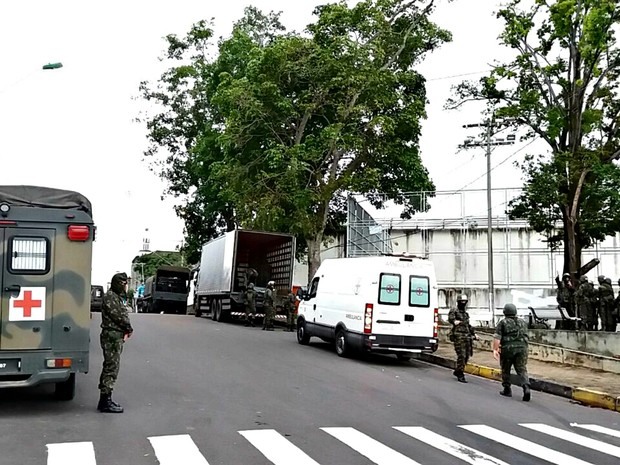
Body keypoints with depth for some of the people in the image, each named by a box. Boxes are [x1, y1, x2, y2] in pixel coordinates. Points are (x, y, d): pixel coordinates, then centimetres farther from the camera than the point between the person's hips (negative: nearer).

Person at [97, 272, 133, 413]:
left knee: (110, 367, 14)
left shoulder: (119, 297, 19)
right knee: (111, 368, -8)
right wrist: (129, 329, -5)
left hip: (118, 336, 10)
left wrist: (126, 330, -1)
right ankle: (106, 401, -5)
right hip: (112, 336, -10)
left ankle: (104, 400, 22)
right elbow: (117, 316, -18)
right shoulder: (110, 296, -12)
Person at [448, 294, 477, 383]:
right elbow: (450, 318, -23)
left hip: (467, 337, 8)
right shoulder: (454, 311, -2)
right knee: (461, 356, -10)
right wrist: (455, 322, -44)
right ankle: (460, 375, -3)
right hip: (459, 336, -7)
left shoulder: (465, 313, 22)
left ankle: (457, 371, 25)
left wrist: (474, 333, 26)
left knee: (466, 356, 8)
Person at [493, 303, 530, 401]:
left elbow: (497, 337, -8)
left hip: (507, 348, -3)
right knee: (522, 369, 3)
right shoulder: (523, 322, 16)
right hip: (522, 348, 3)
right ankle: (526, 388, -17)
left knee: (505, 369, 12)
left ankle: (507, 390, 18)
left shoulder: (503, 323, 2)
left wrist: (495, 349, -9)